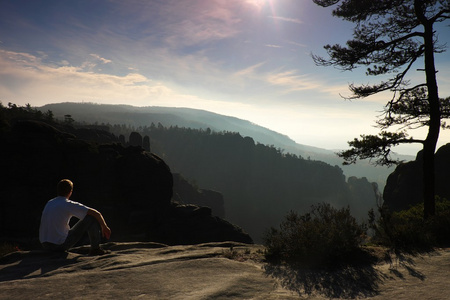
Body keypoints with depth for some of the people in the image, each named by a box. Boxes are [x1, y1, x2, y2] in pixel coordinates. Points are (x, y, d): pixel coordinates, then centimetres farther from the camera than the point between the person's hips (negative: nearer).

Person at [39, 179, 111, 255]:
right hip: (60, 245, -7)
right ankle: (95, 249, 9)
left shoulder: (49, 203, 12)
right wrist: (104, 227, 7)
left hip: (45, 245, 7)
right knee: (91, 217, 0)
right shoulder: (69, 204, -8)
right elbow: (96, 213, -9)